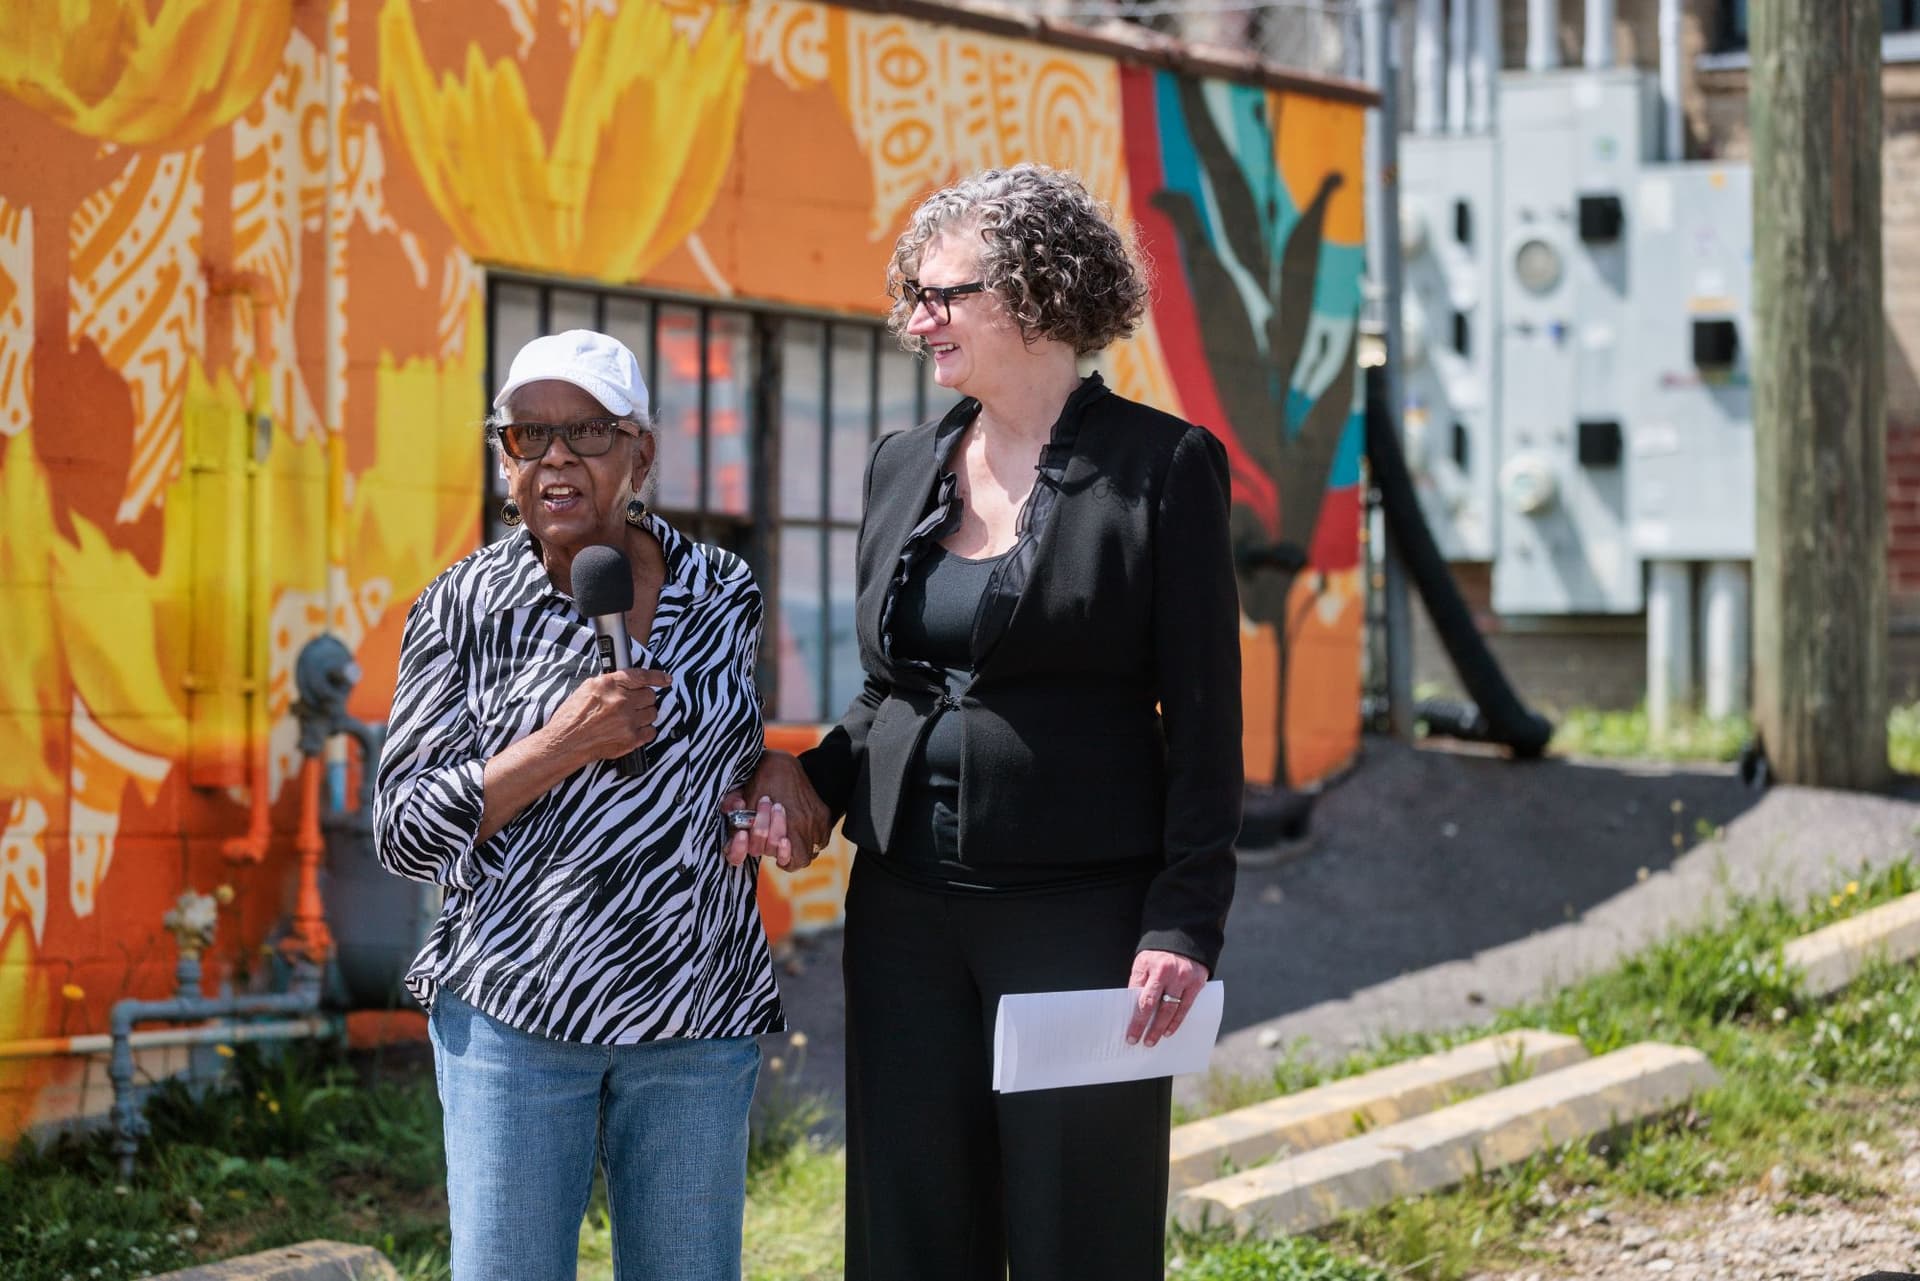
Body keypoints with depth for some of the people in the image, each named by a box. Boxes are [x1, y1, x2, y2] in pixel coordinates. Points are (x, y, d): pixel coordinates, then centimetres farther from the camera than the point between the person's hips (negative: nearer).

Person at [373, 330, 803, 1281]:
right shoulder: (466, 607, -1)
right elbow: (402, 831, -4)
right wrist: (556, 748, -15)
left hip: (697, 1022, 2)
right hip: (512, 1013, -2)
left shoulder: (728, 598, 6)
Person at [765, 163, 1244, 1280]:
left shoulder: (1163, 466, -5)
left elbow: (1205, 718, -7)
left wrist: (1185, 924, -13)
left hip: (1083, 921, -6)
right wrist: (807, 787, 1)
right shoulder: (902, 467, 12)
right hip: (907, 915, 6)